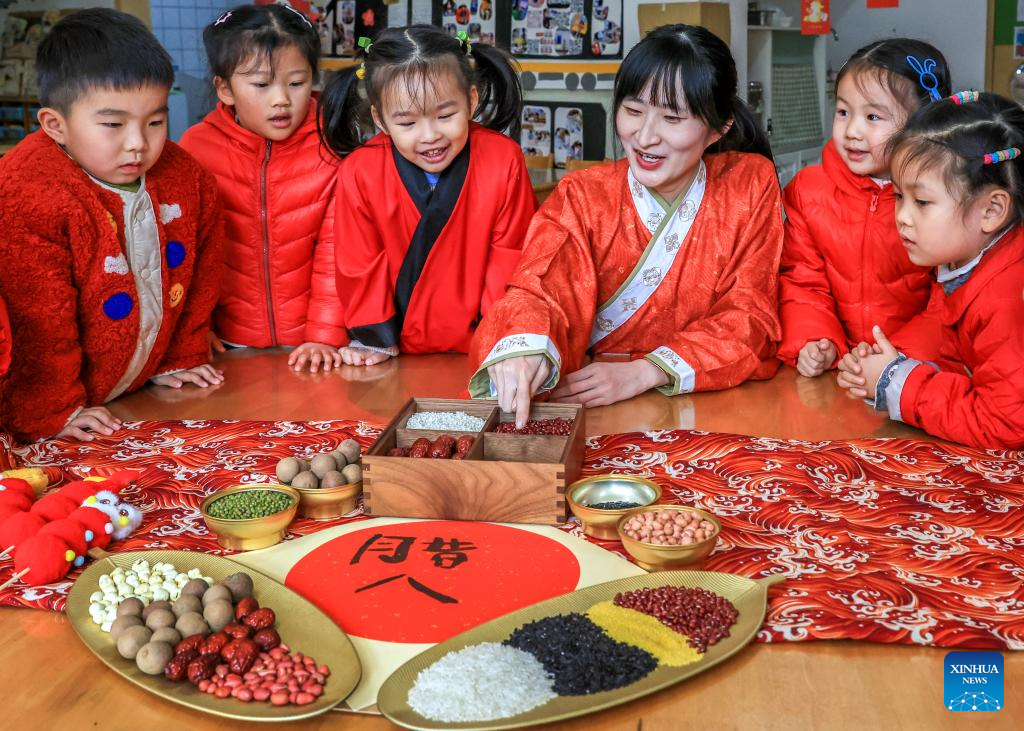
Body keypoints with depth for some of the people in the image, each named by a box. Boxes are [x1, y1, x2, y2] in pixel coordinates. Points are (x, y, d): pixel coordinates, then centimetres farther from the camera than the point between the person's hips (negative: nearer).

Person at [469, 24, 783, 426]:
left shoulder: (751, 185, -2)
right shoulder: (581, 196, -2)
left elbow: (750, 317, -5)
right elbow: (539, 290, -16)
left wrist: (644, 372, -19)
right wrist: (523, 347, -41)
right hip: (589, 406, 0)